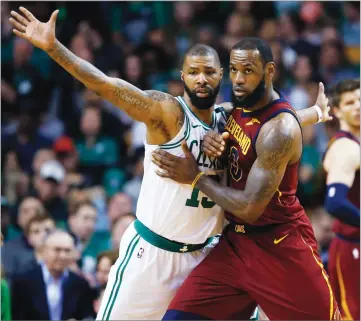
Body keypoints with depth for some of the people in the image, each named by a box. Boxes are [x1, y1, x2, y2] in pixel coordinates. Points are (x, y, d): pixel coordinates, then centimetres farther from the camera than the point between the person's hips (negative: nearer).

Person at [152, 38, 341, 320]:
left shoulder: (279, 130, -23)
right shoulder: (239, 105, 2)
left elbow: (250, 208, -24)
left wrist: (196, 177, -16)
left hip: (280, 246, -7)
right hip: (237, 242, 7)